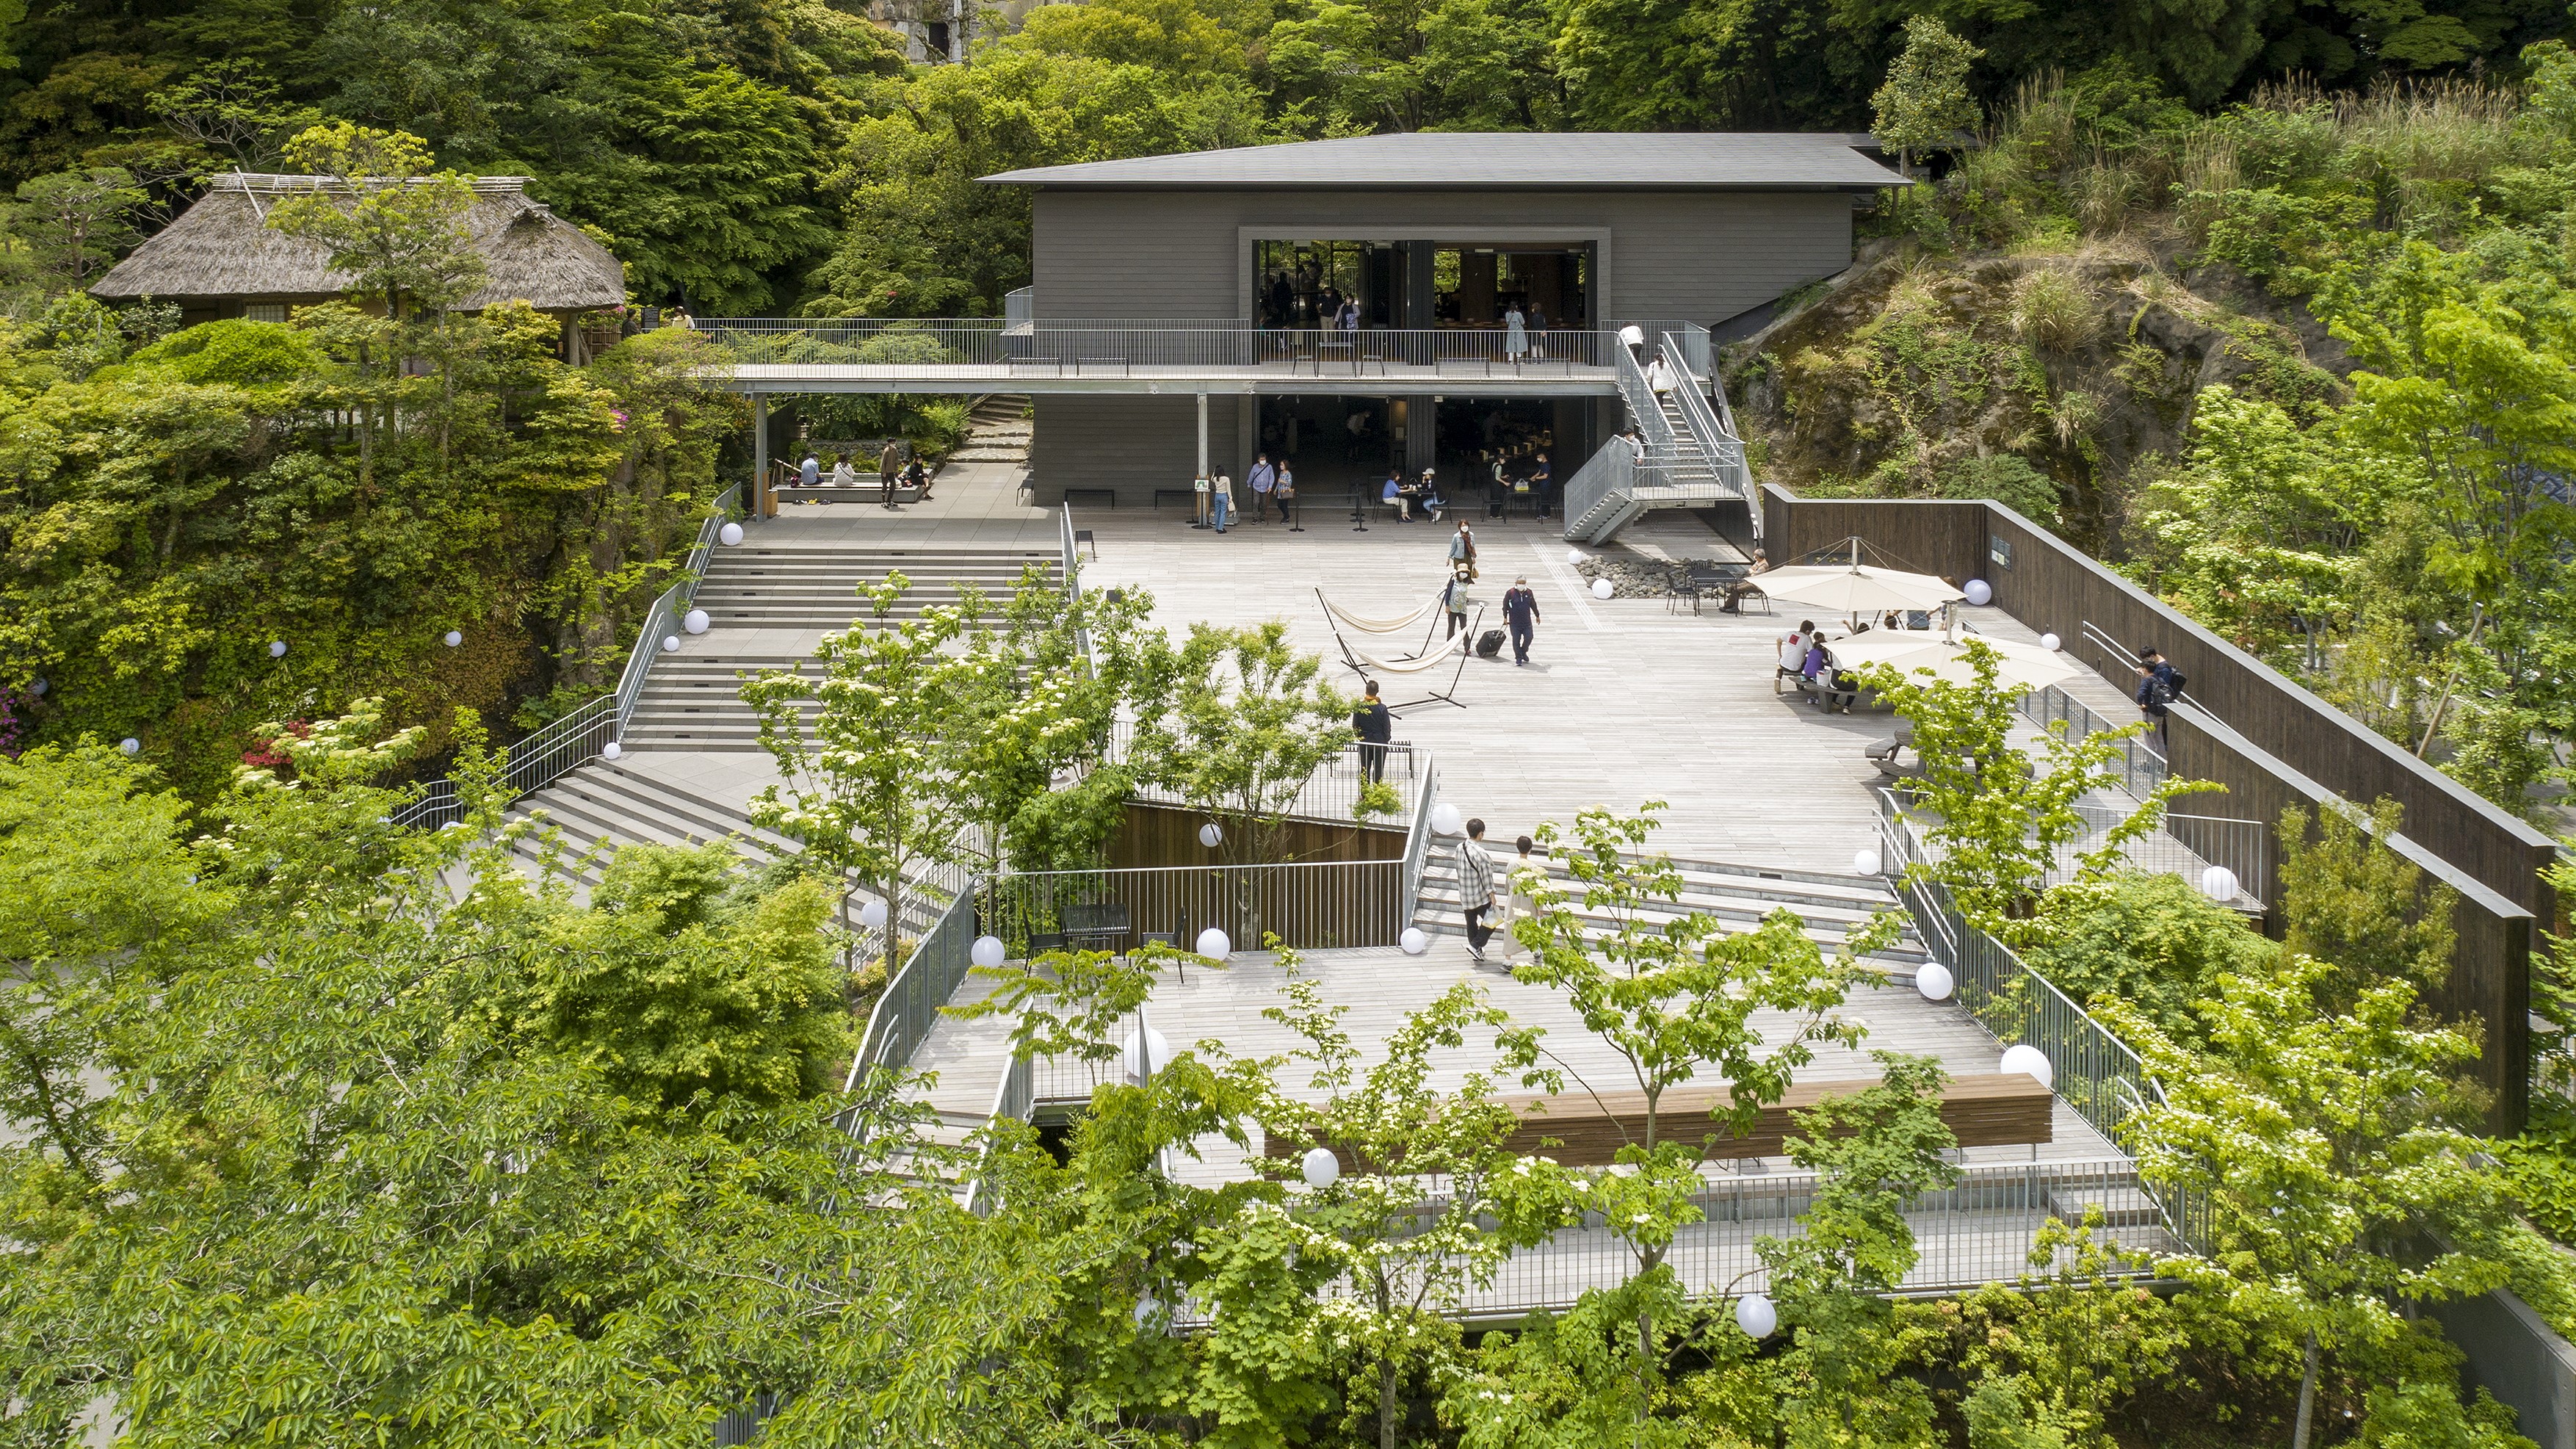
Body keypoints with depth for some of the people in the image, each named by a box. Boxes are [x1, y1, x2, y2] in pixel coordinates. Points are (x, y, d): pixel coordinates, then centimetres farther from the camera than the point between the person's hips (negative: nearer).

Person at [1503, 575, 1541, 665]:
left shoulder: (1529, 593, 4)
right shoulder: (1510, 593, -7)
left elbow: (1533, 605, 16)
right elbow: (1505, 605, 0)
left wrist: (1537, 616, 24)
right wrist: (1505, 617, -2)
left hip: (1527, 621, 3)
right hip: (1515, 622, -3)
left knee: (1529, 637, -2)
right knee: (1516, 640, -1)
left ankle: (1524, 652, 26)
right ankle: (1518, 658, 11)